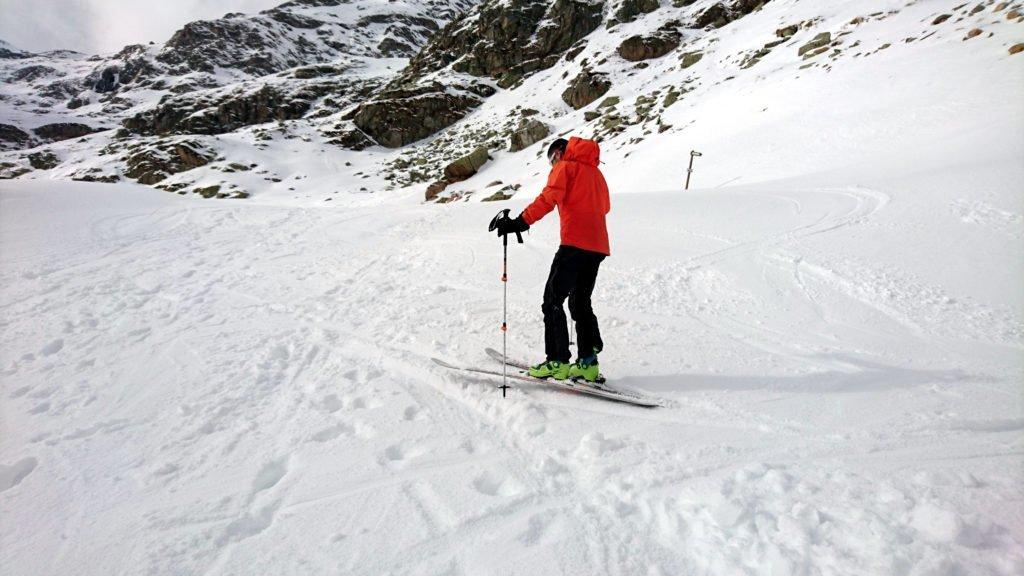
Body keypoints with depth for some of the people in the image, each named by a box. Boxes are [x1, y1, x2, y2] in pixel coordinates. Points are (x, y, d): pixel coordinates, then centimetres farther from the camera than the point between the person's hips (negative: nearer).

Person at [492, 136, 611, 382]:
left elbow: (548, 198, -14)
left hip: (575, 242, -8)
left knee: (553, 301, -3)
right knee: (581, 302, 14)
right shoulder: (595, 171, 24)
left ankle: (558, 362, -7)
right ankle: (588, 362, 10)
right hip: (598, 246, 8)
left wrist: (520, 222, -21)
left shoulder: (564, 167, 3)